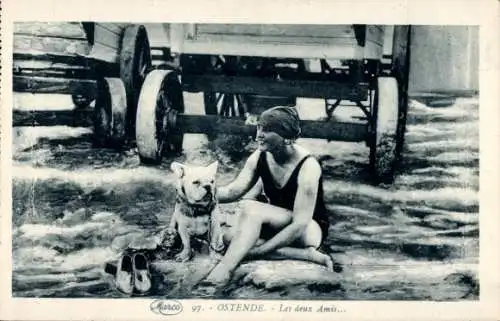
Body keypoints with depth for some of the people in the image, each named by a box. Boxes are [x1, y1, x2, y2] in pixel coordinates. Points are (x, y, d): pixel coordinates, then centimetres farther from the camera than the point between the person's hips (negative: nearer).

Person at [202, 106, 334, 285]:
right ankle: (305, 254, -23)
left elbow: (299, 225, -30)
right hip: (278, 225, 7)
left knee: (249, 208, -30)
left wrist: (256, 251, -34)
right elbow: (234, 191, -10)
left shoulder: (307, 167, -27)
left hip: (310, 230, -7)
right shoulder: (260, 157, -7)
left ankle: (224, 269, -38)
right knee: (231, 238, -22)